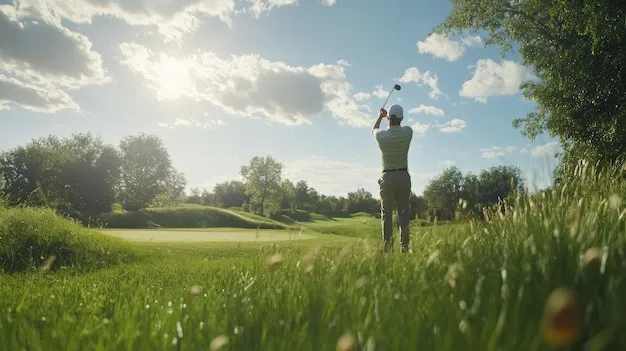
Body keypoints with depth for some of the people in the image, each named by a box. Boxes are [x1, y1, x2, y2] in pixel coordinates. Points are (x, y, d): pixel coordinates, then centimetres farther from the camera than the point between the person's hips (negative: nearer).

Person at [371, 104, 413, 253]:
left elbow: (374, 130, 19)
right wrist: (391, 116, 31)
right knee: (404, 212, 4)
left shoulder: (381, 136, -8)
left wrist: (380, 116, 33)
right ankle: (404, 246, 0)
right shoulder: (408, 132, -6)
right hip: (403, 176, 1)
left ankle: (388, 247, -2)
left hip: (387, 177, -1)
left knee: (386, 213, 3)